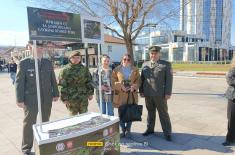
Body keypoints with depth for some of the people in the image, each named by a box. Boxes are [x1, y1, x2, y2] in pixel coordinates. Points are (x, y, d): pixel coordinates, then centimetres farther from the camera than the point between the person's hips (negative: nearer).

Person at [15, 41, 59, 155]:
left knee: (45, 121, 15)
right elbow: (19, 82, -6)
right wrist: (20, 99, -10)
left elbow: (53, 79, 9)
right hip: (31, 99, -3)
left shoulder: (48, 63, 5)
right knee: (29, 123, 6)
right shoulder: (24, 63, -4)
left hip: (47, 98, 4)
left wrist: (56, 94, 8)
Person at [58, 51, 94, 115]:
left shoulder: (84, 69, 5)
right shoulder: (65, 70, -5)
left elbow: (89, 81, 11)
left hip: (84, 98, 3)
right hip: (71, 99, -2)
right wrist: (64, 99, -8)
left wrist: (90, 93, 9)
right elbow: (62, 86, -5)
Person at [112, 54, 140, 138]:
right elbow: (113, 82, 0)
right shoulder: (116, 70, 3)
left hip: (131, 95, 1)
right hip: (120, 95, -1)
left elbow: (138, 81, 6)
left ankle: (128, 130, 23)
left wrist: (134, 87, -12)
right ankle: (123, 130, 22)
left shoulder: (135, 70, 7)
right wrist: (121, 86, -15)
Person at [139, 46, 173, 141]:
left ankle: (167, 133, 16)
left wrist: (168, 93, -11)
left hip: (160, 94, -3)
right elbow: (142, 79, 12)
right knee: (150, 112, 15)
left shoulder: (166, 64, 0)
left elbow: (169, 79, -5)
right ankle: (150, 129, 29)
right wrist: (141, 91, 7)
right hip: (148, 94, 4)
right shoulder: (145, 64, 11)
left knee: (163, 114, 5)